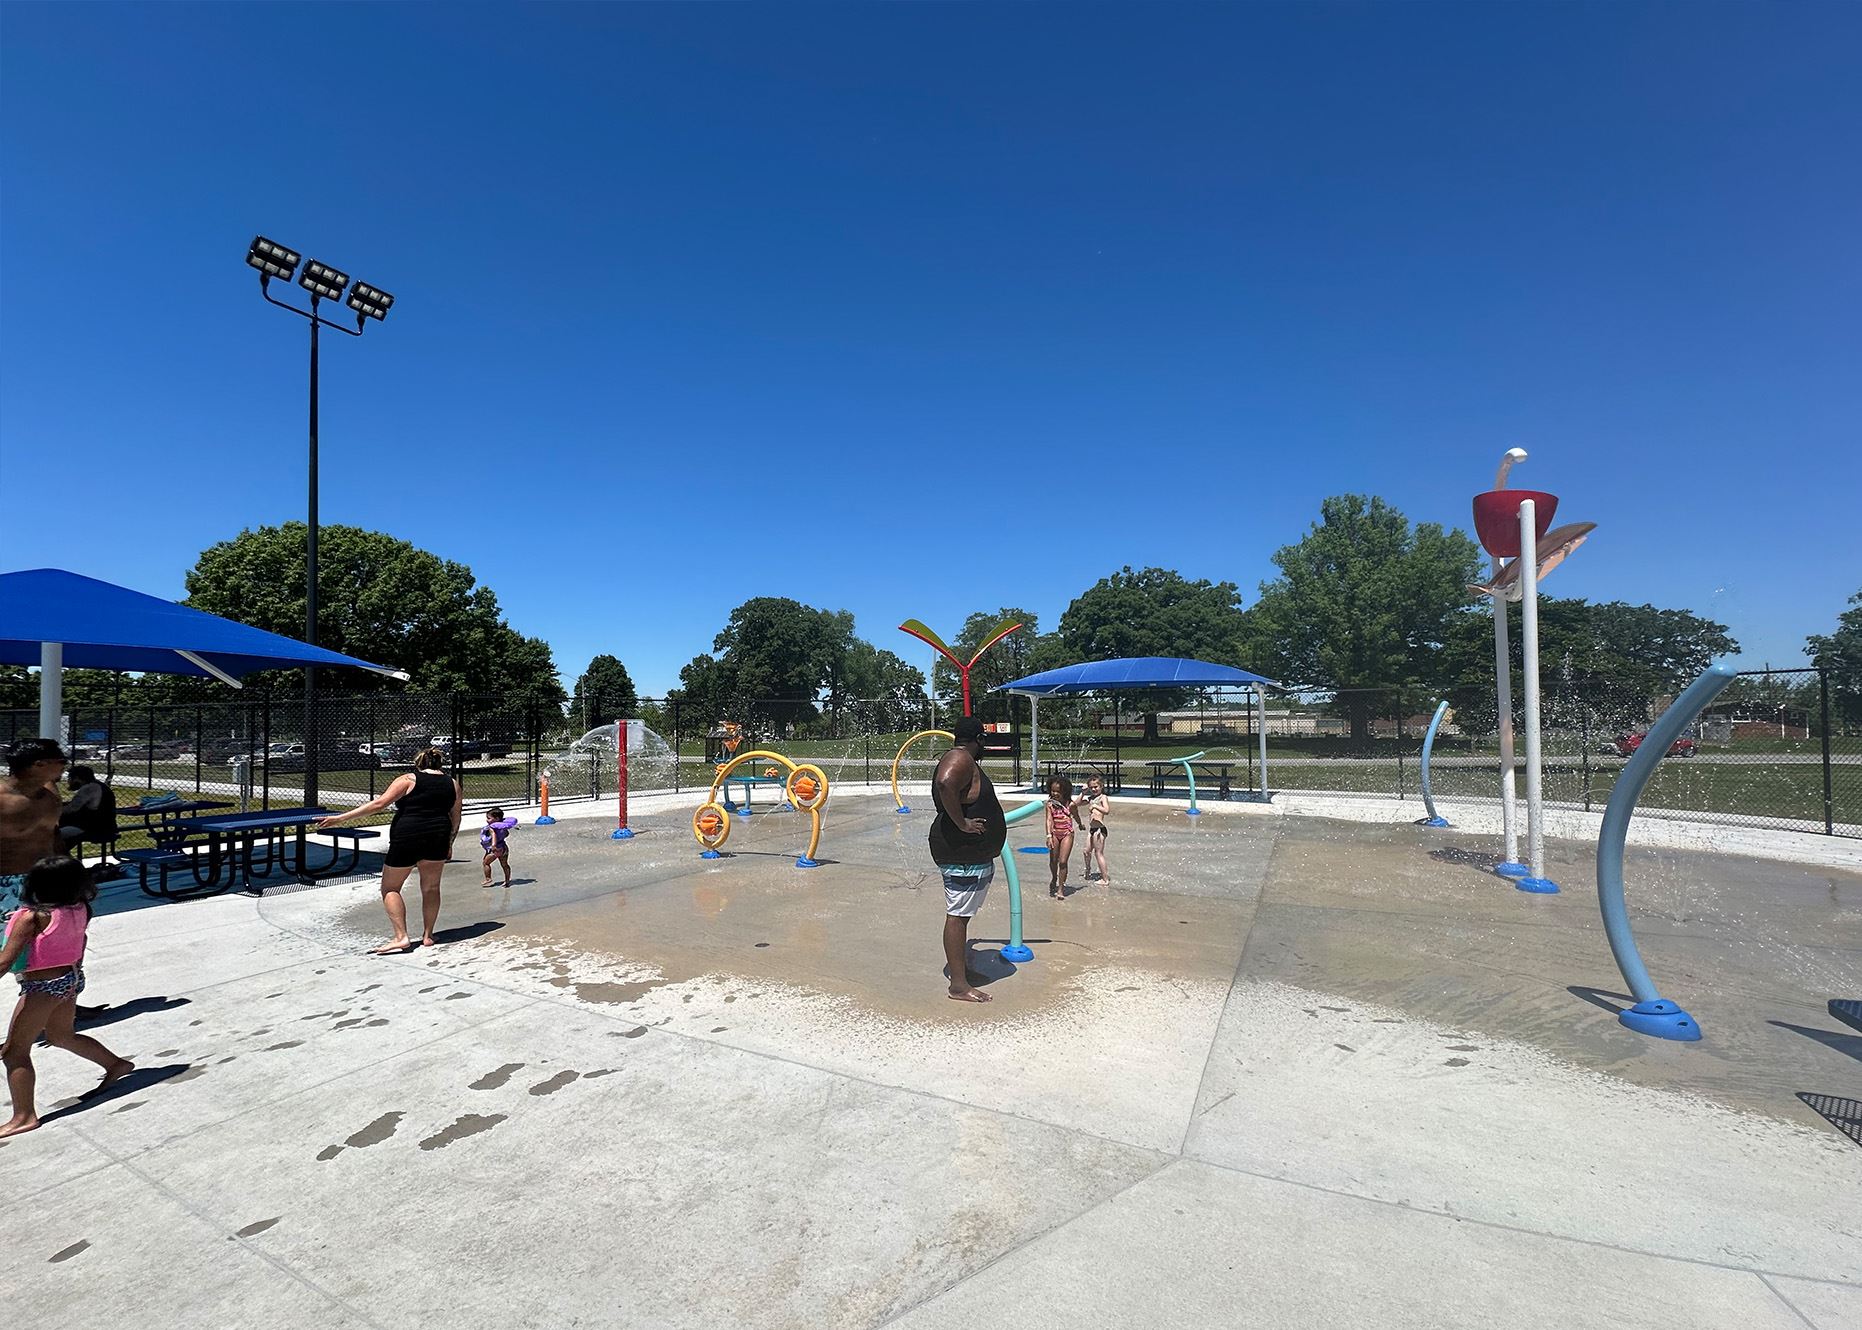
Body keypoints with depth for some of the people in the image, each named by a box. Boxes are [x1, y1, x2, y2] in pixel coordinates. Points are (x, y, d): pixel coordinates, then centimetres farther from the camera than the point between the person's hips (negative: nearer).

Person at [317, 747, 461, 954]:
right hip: (438, 839, 4)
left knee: (390, 888, 10)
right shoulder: (453, 784, 9)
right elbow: (455, 817, 12)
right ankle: (428, 935, 21)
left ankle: (401, 937, 1)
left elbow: (378, 804, -10)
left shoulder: (408, 780, -1)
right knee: (431, 887, 17)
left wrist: (340, 818, -8)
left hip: (406, 838, -3)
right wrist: (448, 844, 25)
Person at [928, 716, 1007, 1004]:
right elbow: (945, 784, -38)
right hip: (962, 854, -11)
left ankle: (963, 969, 31)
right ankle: (959, 986, -1)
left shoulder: (963, 760, 18)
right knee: (957, 915, -6)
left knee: (962, 915, 19)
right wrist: (962, 824, -30)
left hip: (971, 854, 11)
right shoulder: (961, 759, -17)